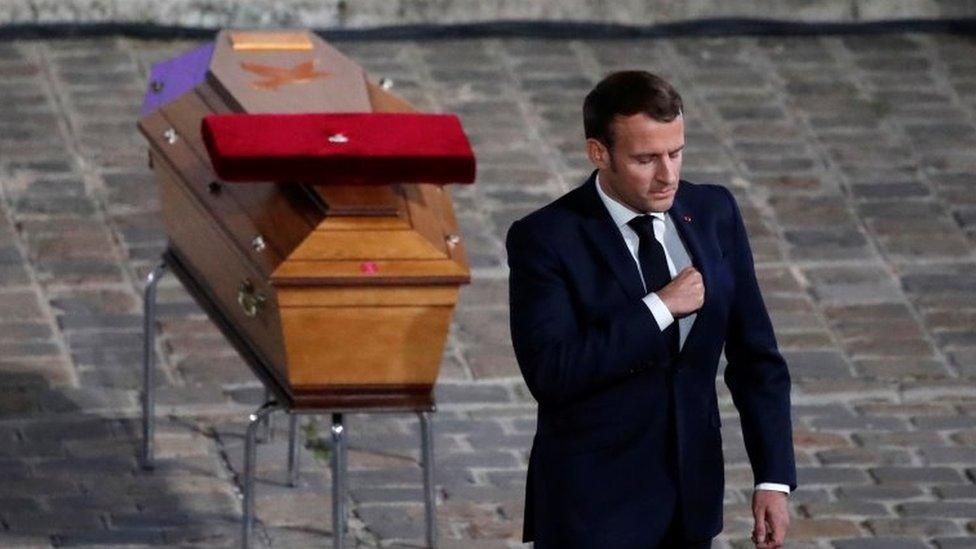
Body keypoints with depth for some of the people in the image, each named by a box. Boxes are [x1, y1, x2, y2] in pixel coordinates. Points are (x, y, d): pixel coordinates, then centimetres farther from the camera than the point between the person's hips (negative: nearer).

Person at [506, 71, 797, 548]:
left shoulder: (715, 214, 3)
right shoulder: (544, 240, -12)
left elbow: (755, 357, 6)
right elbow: (549, 372, -23)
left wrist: (774, 477, 0)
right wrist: (659, 309, -21)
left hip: (690, 501, 5)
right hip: (592, 509, -5)